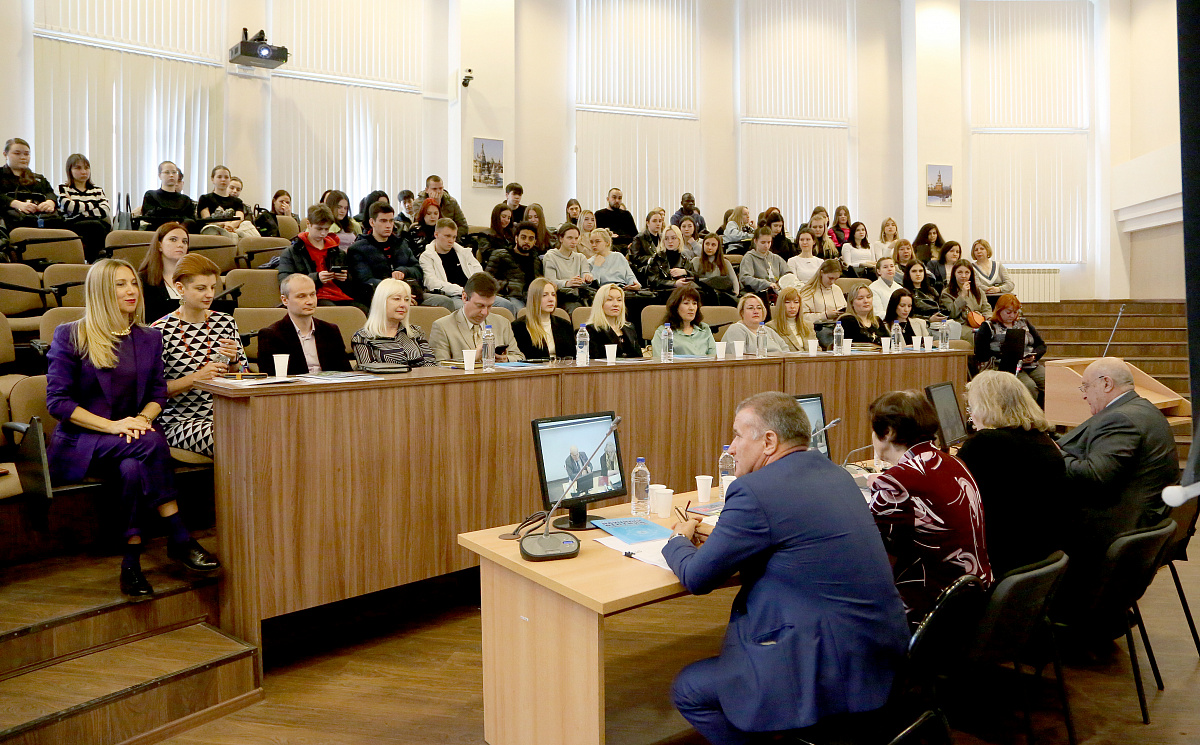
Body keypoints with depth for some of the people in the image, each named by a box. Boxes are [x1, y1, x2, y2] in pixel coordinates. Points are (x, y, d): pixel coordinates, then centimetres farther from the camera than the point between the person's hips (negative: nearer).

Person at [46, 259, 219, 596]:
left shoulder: (150, 338, 15)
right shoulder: (70, 336, 1)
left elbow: (158, 392, 12)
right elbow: (57, 400, -5)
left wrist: (143, 419, -12)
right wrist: (111, 425, -18)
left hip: (131, 438, 4)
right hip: (80, 442, -3)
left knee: (134, 468, -34)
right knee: (150, 443, -34)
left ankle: (132, 561, -32)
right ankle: (179, 537, -32)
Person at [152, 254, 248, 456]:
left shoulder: (225, 322, 10)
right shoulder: (161, 330, -4)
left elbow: (244, 376, 17)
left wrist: (233, 362, -5)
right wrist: (196, 377, -18)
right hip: (180, 421, -4)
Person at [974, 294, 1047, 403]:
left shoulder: (1023, 323, 22)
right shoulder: (988, 327, 6)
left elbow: (1041, 345, 21)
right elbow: (980, 355, -4)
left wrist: (1033, 356, -2)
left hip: (1031, 365, 5)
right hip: (1006, 368, -5)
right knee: (1029, 386, -33)